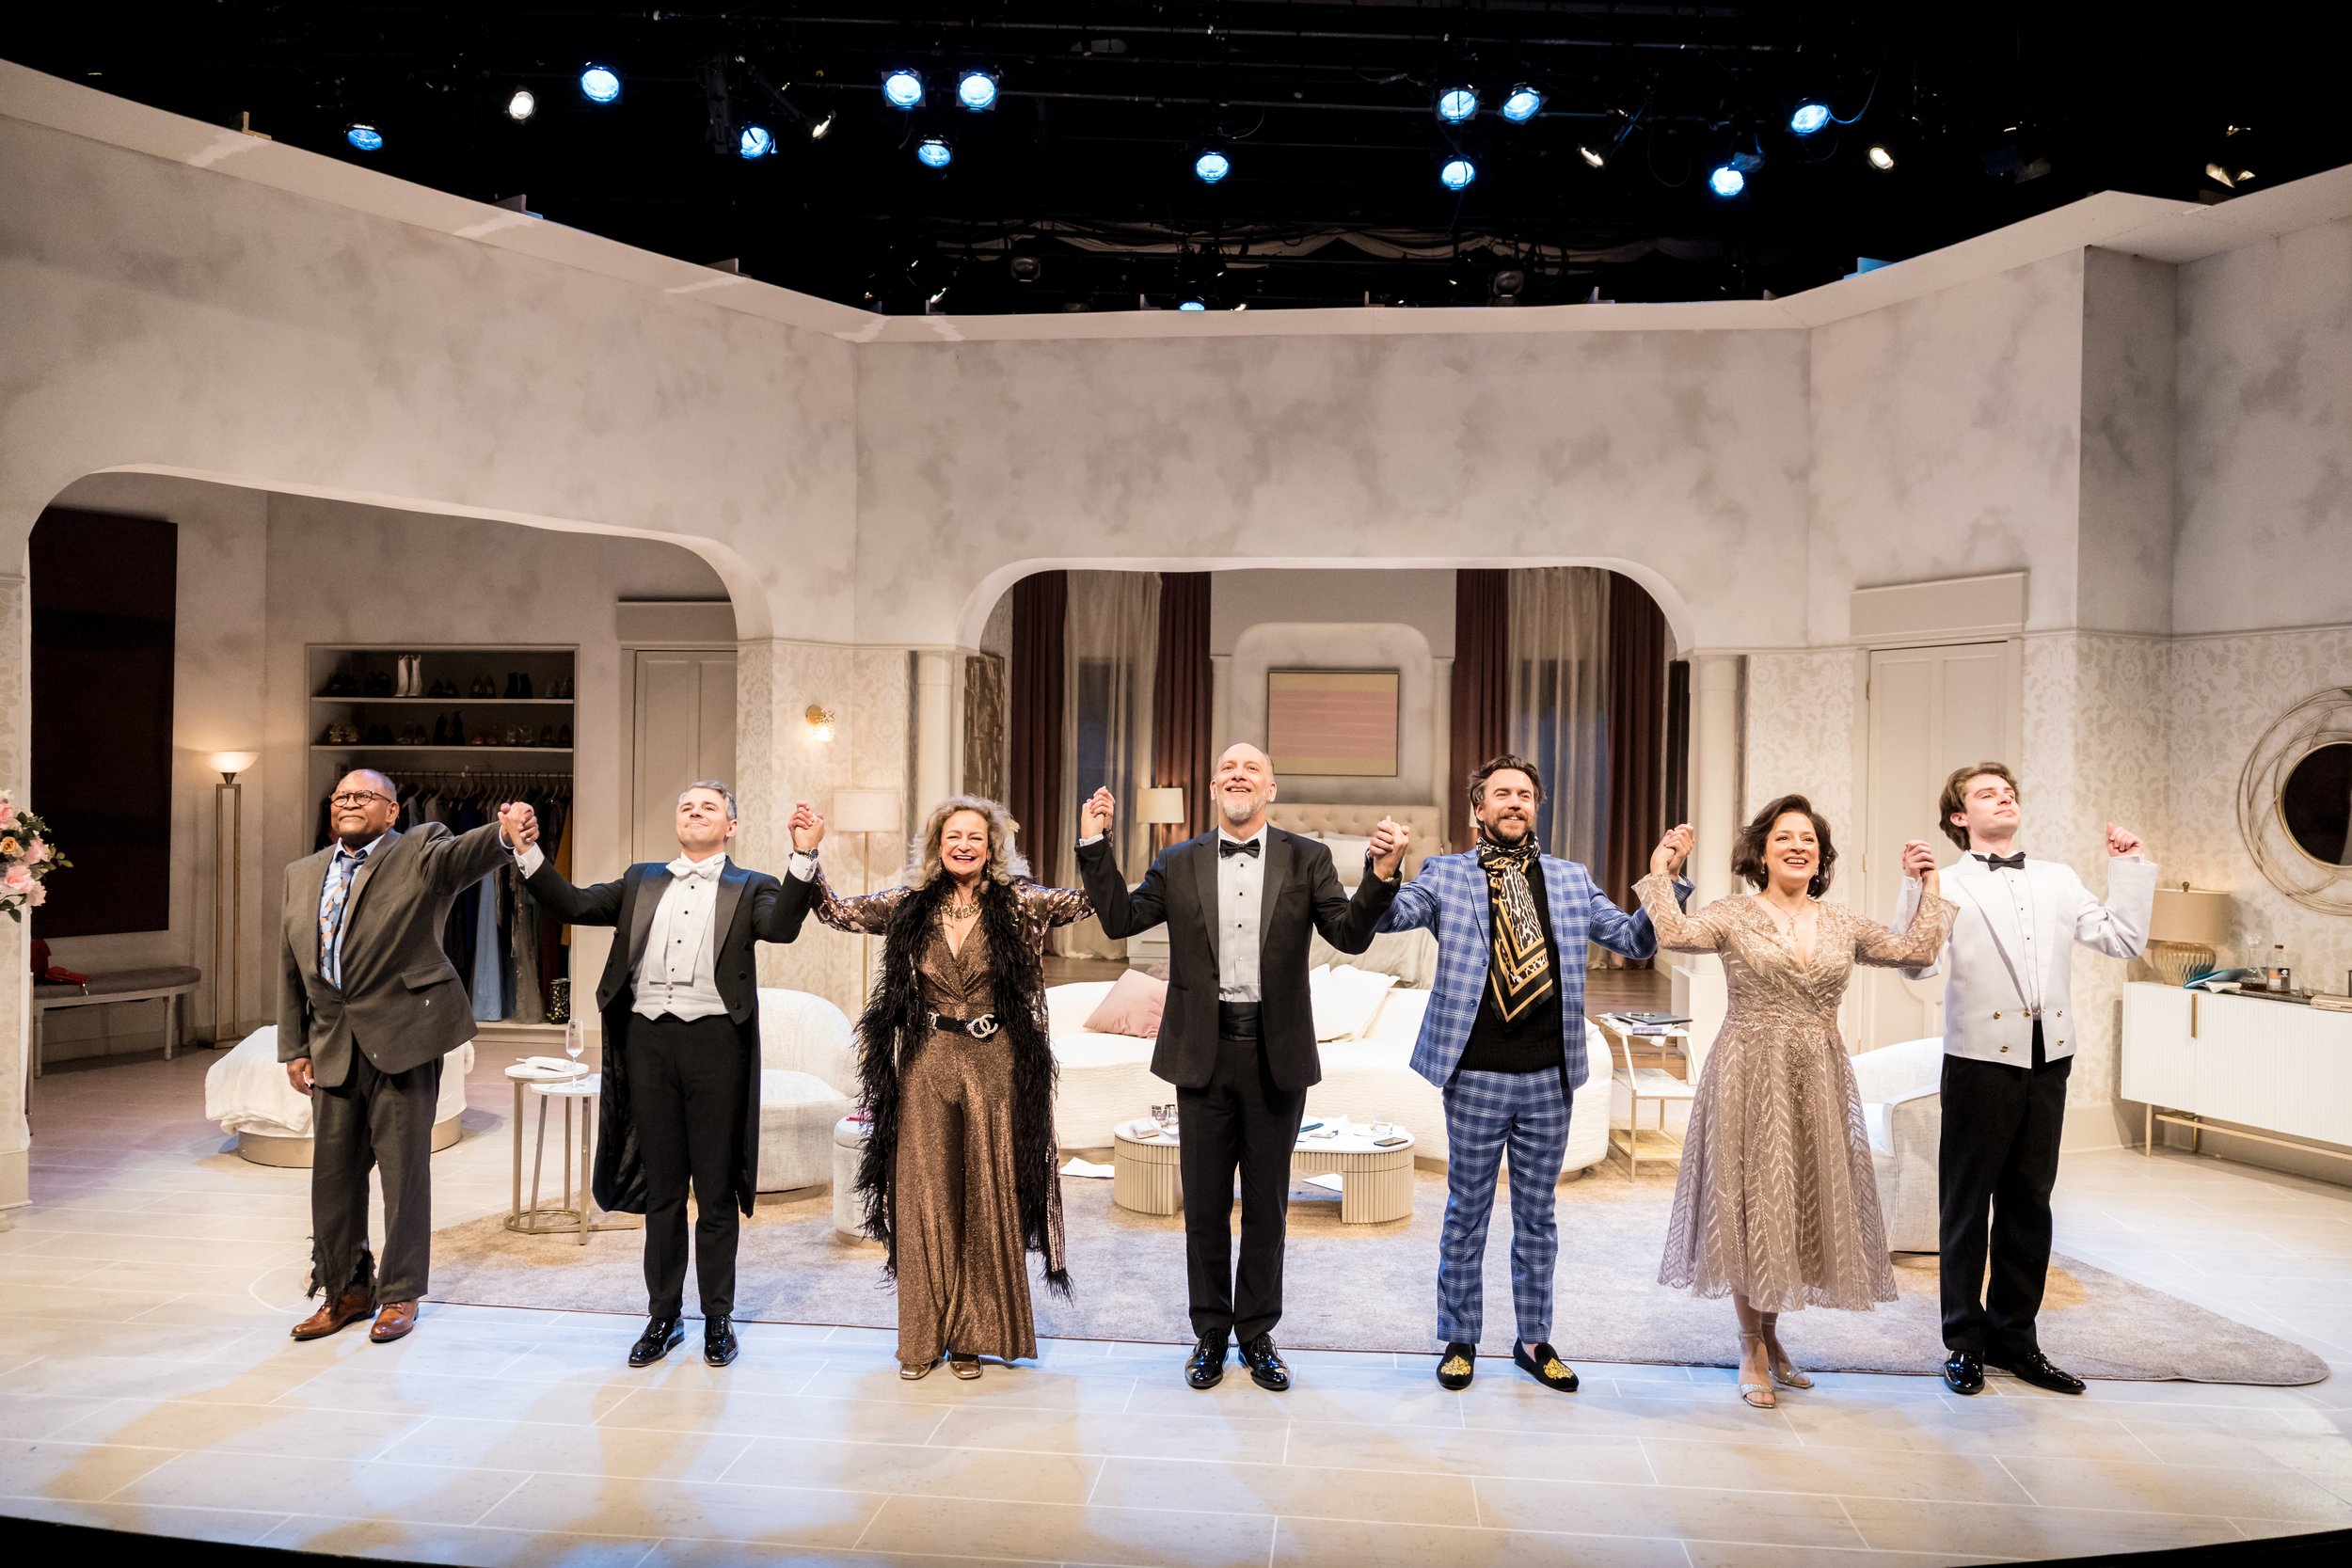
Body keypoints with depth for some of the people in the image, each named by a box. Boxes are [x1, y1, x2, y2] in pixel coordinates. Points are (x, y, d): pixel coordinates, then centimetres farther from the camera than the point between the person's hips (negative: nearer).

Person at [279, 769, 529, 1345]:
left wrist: (505, 833, -50)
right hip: (332, 1046, 5)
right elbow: (290, 968, 15)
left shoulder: (420, 853, -3)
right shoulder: (303, 873, 13)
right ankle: (346, 1290, 28)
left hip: (401, 1038, -5)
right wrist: (294, 1049, 10)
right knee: (333, 1172, 12)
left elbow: (465, 852, -26)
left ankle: (400, 1294, 16)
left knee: (404, 1169, 2)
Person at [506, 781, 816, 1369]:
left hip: (715, 1040, -3)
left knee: (717, 1190, 6)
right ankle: (663, 1315, 25)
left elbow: (781, 926, -15)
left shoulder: (749, 887, 4)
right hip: (648, 1039, 3)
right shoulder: (642, 881, 16)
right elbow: (574, 905, 10)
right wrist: (529, 851, -1)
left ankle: (718, 1317, 20)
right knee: (661, 1188, 12)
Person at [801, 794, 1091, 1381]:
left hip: (995, 1067, -1)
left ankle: (973, 1334, 22)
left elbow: (1091, 901, -11)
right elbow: (837, 912, 4)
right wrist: (807, 854, -7)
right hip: (925, 1067, 1)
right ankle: (924, 1336, 21)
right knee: (926, 1196, 8)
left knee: (988, 1197, 7)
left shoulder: (1018, 905, -3)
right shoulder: (908, 907, 4)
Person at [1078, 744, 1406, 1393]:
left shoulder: (1306, 859, 1)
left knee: (1266, 1205, 12)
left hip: (1276, 1054, -1)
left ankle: (1258, 1334, 29)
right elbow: (1120, 919, 1)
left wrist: (1382, 874, -22)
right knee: (1205, 1205, 12)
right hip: (1204, 1053, 1)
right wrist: (1095, 845, -7)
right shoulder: (1180, 863, 5)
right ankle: (1211, 1334, 28)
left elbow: (1351, 935, -6)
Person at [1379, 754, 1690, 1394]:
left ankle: (1534, 1340, 29)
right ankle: (1459, 1340, 24)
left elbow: (1636, 940, 7)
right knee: (1466, 1213, 9)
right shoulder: (1447, 874, 0)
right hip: (1476, 1077, -2)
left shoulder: (1571, 880, 8)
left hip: (1550, 1078, 3)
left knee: (1538, 1215, 14)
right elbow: (1387, 917, -13)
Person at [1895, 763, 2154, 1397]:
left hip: (2048, 1059, 5)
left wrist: (2129, 866, 4)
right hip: (1982, 1060, -5)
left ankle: (2014, 1337, 26)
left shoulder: (2057, 880, 12)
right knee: (1967, 1203, 5)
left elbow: (2124, 940, 6)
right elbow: (1918, 965, -16)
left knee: (2029, 1203, 13)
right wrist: (1917, 888, -25)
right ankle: (1965, 1342, 17)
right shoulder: (1948, 885, -4)